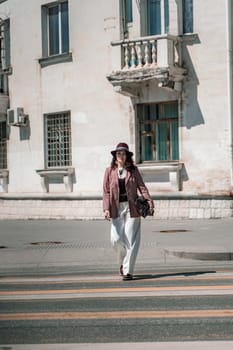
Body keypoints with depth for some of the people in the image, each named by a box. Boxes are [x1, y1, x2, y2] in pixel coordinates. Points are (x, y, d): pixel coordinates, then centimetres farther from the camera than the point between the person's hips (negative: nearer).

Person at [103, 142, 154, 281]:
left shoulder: (133, 170, 5)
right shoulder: (110, 171, 6)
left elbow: (142, 187, 0)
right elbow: (106, 191, 3)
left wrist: (150, 202, -13)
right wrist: (106, 208, -8)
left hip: (131, 207, -1)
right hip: (117, 208, 1)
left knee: (131, 240, -3)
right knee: (116, 239, -7)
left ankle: (128, 270, 3)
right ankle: (123, 260, 23)